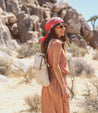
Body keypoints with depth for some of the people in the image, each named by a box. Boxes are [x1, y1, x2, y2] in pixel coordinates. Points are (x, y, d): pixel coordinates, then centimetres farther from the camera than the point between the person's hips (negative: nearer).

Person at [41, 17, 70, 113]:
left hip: (48, 84, 9)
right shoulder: (57, 43, -15)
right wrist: (64, 87, -19)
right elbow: (55, 66, -20)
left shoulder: (48, 42, 11)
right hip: (57, 83, -9)